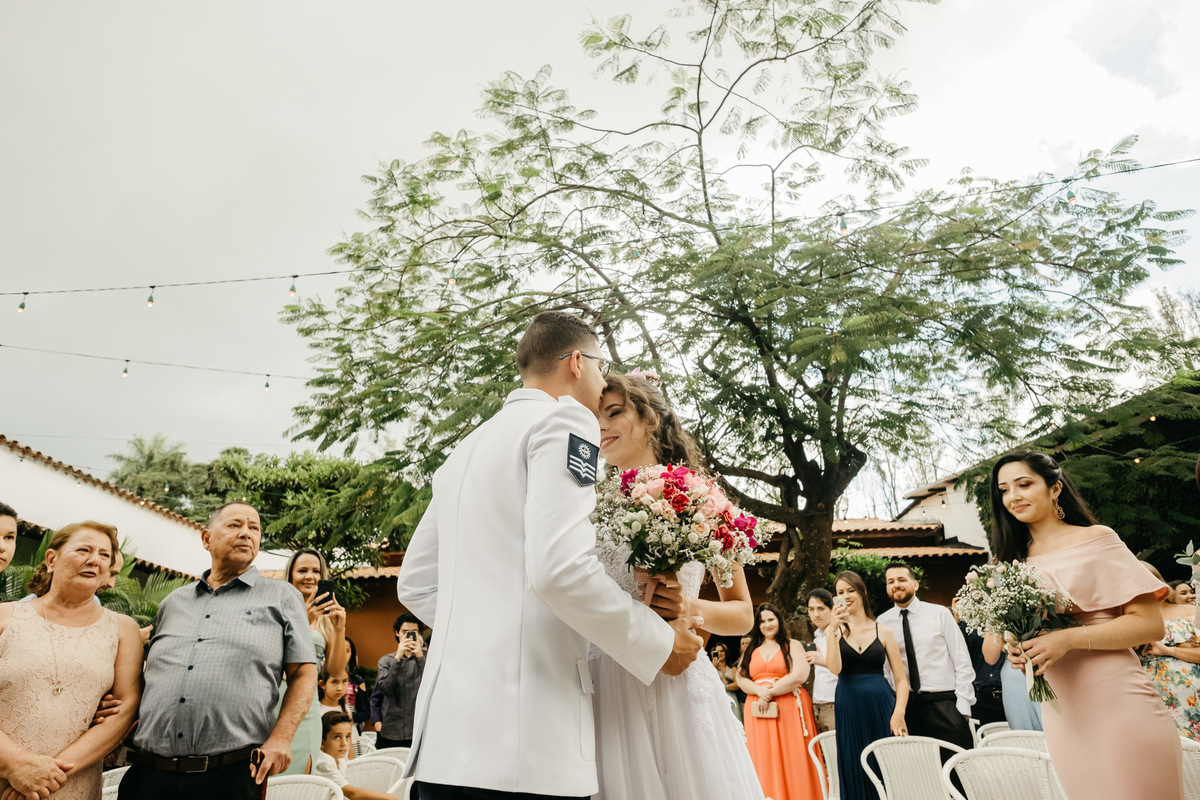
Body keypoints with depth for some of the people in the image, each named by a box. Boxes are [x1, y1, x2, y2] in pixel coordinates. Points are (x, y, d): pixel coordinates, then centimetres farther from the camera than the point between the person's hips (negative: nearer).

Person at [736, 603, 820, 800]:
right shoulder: (751, 649, 17)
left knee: (792, 760, -4)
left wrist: (770, 693, -11)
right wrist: (759, 690, -12)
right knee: (764, 762, 2)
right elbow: (741, 678, 9)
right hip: (757, 710, 3)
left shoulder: (792, 645, 6)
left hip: (789, 709, -3)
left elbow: (799, 676, -8)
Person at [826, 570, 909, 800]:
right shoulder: (836, 630, 6)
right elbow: (835, 668, -11)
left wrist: (898, 713, -11)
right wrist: (834, 630, -17)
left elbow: (901, 679, 3)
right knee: (855, 775, 5)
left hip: (881, 705, 0)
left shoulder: (883, 631, 6)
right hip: (848, 709, 0)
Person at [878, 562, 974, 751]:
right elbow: (882, 668, 9)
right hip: (906, 706, 1)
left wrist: (963, 704, -5)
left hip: (944, 704, -1)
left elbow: (962, 661, 1)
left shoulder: (940, 613, 1)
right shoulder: (882, 622, 5)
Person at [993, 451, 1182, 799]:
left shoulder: (1096, 539, -4)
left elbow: (1150, 624, -10)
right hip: (1061, 715, 5)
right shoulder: (1016, 559, 10)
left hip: (1116, 704, -4)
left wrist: (1069, 639, -21)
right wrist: (1017, 649, -7)